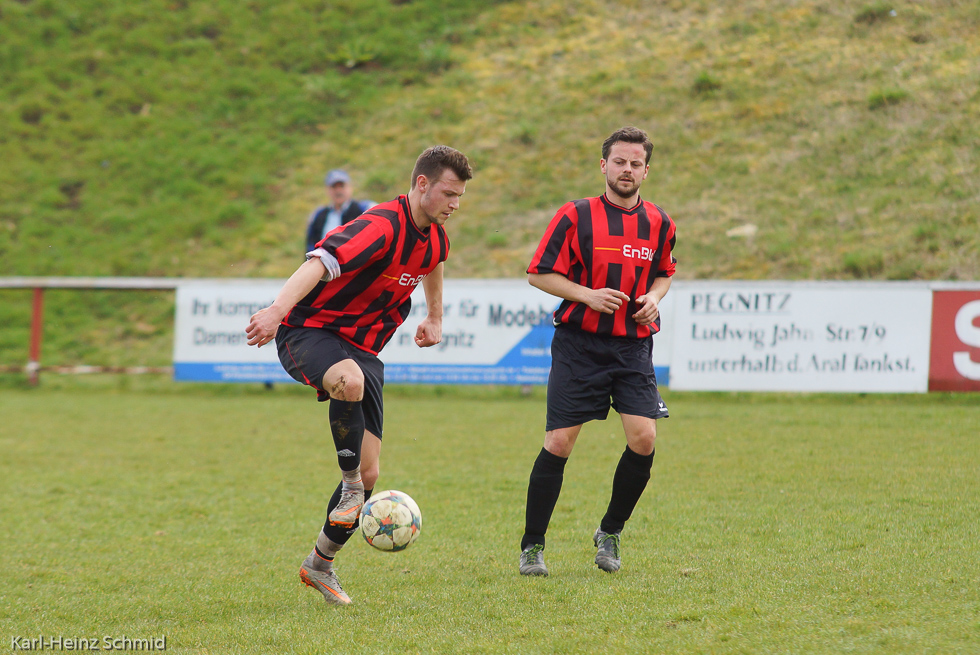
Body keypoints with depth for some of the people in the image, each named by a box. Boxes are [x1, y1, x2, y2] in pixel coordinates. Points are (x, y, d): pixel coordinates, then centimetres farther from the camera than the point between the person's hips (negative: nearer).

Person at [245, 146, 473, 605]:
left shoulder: (435, 238, 4)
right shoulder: (382, 226, -23)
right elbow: (319, 264, -39)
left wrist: (434, 318, 39)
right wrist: (278, 309, -54)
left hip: (363, 350, 8)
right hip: (309, 332, -8)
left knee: (368, 472, 0)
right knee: (350, 380, -44)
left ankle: (320, 564, 18)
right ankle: (350, 484, -24)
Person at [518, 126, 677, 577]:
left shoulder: (659, 223, 7)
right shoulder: (575, 216, -5)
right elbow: (539, 274, -2)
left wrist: (654, 298, 1)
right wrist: (588, 295, -15)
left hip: (633, 345, 3)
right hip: (579, 342, -3)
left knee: (643, 438, -11)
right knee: (558, 443, -6)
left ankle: (610, 532, 12)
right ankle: (532, 546, 7)